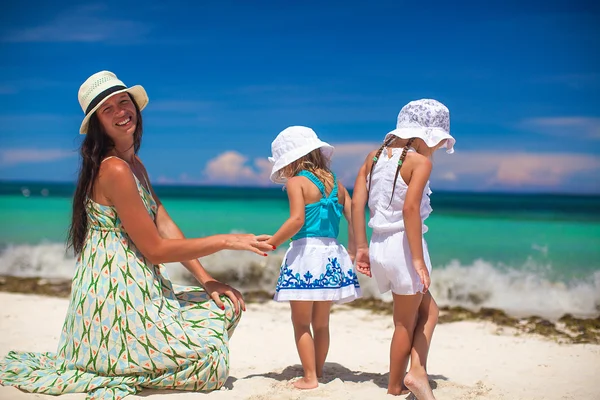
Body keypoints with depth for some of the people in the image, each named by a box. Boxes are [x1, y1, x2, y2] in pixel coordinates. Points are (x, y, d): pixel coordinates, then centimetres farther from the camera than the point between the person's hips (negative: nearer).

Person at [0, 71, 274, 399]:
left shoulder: (135, 166, 13)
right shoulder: (114, 169, -18)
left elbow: (167, 228, 7)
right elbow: (155, 249, -17)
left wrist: (207, 281, -2)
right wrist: (227, 241, -11)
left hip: (143, 291, 10)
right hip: (115, 294, -10)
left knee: (227, 305, 15)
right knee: (210, 361, -10)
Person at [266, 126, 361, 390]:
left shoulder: (296, 182, -6)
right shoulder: (335, 182, 12)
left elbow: (297, 219, -19)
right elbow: (355, 218, 9)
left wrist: (272, 242, -10)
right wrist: (352, 253, 14)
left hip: (306, 252, -6)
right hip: (332, 254, 6)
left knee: (301, 323, 6)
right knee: (321, 323, 17)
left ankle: (310, 377, 6)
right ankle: (318, 372, 26)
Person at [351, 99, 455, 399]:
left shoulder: (374, 156, 10)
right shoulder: (420, 161, -10)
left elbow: (357, 202, 6)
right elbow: (410, 208, -23)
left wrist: (361, 247, 10)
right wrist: (419, 261, -22)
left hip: (379, 247, 7)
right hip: (403, 245, -7)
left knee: (428, 311, 19)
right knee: (406, 323, 10)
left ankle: (417, 371, 12)